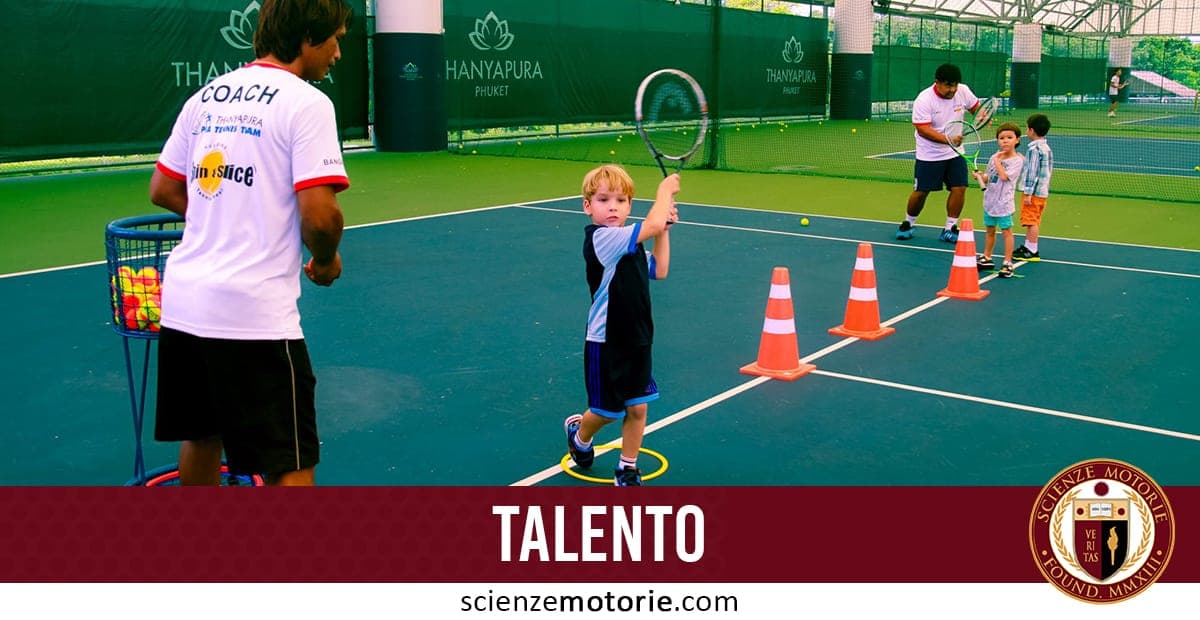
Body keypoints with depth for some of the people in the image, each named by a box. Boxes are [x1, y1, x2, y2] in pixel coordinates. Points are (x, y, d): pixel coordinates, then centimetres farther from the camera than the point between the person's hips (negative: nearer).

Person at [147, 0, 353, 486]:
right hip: (252, 316, -8)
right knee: (290, 468, 0)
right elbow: (319, 216, -17)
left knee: (202, 436, 25)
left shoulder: (206, 96, 12)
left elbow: (163, 190, 18)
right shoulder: (307, 103, -9)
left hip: (181, 300, 8)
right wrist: (326, 261, 2)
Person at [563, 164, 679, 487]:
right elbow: (652, 223, -30)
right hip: (605, 342, -7)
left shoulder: (629, 243, 6)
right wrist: (666, 189, -13)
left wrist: (664, 230, 7)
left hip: (636, 339, 7)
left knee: (637, 407, 8)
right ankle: (579, 434, 43)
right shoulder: (601, 238, -22)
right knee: (606, 411, 10)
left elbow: (659, 271, 13)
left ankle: (627, 469, 24)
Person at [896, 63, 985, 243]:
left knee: (959, 188, -5)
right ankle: (907, 224, 24)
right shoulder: (924, 100, -20)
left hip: (955, 152, 4)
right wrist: (947, 139, -35)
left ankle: (949, 230, 7)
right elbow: (923, 129, -25)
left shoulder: (963, 91, -5)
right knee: (921, 192, 0)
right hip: (929, 155, -4)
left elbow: (975, 106, 14)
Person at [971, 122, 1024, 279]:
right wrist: (980, 176, -6)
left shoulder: (1017, 160, -12)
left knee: (1006, 231, -1)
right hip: (990, 200, 6)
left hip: (1004, 202, -6)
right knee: (990, 230, 17)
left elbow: (1004, 176, -23)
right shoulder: (994, 157, 7)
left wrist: (998, 161, -12)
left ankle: (1007, 263, 4)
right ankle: (987, 258, 30)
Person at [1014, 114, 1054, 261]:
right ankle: (1027, 247, 26)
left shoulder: (1034, 149, -17)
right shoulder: (1047, 148, 12)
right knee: (1034, 221, 16)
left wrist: (1028, 193, -19)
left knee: (1031, 221, -4)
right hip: (1043, 191, 9)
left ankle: (1032, 252, -2)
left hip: (1034, 191, -9)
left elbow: (1032, 172, -19)